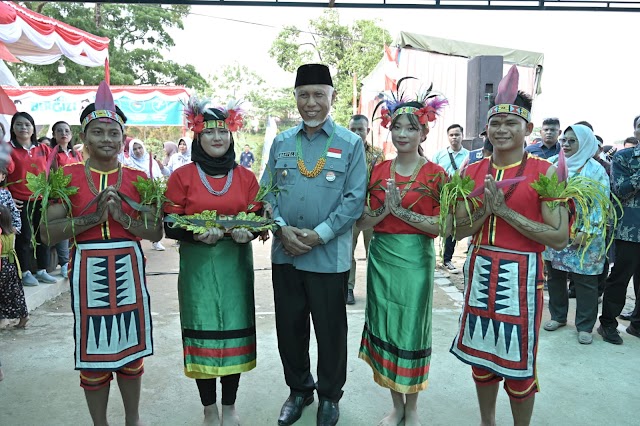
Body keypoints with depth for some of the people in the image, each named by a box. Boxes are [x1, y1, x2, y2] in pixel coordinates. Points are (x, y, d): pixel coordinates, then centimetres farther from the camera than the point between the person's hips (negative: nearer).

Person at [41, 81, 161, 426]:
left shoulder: (138, 178, 4)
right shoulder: (67, 176, 0)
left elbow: (156, 232, 0)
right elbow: (47, 234, -7)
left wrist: (122, 216, -16)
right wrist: (93, 216, -18)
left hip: (128, 268, 1)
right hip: (88, 270, -1)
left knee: (131, 348, 12)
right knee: (93, 350, 8)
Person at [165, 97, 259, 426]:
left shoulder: (246, 177, 6)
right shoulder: (182, 176, 0)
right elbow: (170, 225, -1)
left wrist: (249, 231, -13)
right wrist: (197, 233, -20)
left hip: (235, 265, 2)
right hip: (197, 265, -1)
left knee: (234, 330, 6)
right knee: (202, 332, 3)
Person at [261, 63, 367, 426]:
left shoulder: (350, 144, -2)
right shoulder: (281, 143, 9)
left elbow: (355, 199, -9)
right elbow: (267, 191, 6)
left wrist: (318, 235, -16)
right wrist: (282, 229, -11)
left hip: (329, 256, -3)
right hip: (285, 253, 4)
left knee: (330, 329, 10)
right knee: (289, 326, 14)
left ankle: (329, 396, 34)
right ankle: (298, 389, 37)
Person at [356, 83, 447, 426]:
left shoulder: (436, 174, -4)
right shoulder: (378, 171, 6)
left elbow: (440, 225, -10)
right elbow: (364, 221, 4)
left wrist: (401, 210, -16)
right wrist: (385, 207, -14)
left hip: (415, 259, -3)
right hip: (381, 256, 3)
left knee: (412, 329, 6)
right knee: (385, 328, 9)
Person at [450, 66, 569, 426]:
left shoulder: (545, 172, -8)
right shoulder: (473, 172, 5)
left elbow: (560, 238, -14)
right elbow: (458, 230, 4)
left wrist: (505, 210, -18)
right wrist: (486, 208, -14)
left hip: (521, 275, -4)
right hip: (481, 271, 4)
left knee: (519, 362, 8)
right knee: (482, 353, 16)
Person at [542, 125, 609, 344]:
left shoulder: (595, 170, -4)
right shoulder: (552, 164, 8)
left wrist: (587, 233, -17)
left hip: (583, 237, -4)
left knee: (585, 281, 3)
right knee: (555, 276, 13)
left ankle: (585, 326, 17)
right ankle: (558, 316, 30)